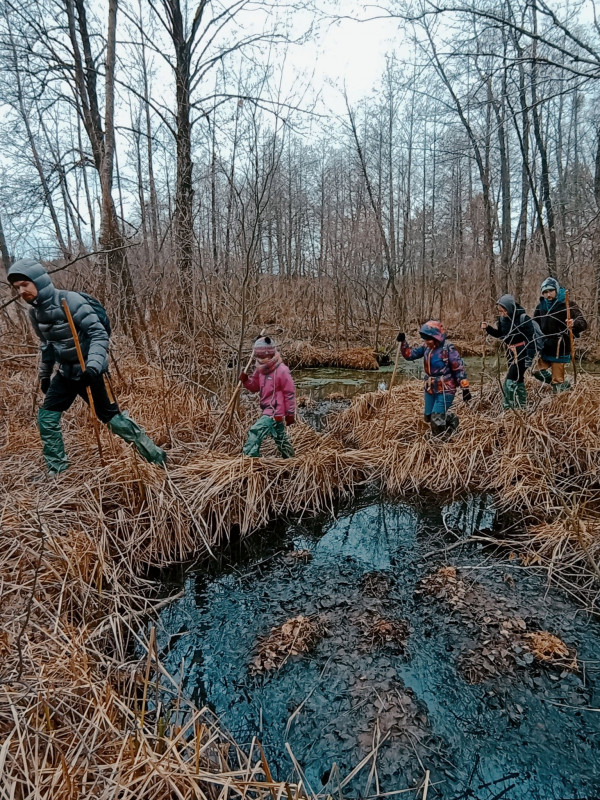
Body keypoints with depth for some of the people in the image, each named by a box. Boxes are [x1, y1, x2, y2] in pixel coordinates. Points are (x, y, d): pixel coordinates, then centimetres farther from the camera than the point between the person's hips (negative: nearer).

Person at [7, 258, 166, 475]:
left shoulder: (70, 301, -22)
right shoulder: (35, 311, 2)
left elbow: (99, 334, -25)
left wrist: (93, 366, -38)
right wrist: (44, 373, 25)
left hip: (88, 371, -7)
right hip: (66, 372, 7)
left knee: (110, 416, -1)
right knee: (46, 418, 4)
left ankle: (155, 456, 13)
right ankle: (56, 471, 18)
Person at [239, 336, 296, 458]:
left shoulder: (282, 371, -19)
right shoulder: (261, 369, 4)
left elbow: (290, 393, -15)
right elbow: (255, 387, 15)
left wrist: (290, 414, -12)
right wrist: (245, 381, -7)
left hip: (274, 411, -9)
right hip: (269, 410, 9)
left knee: (255, 432, -16)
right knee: (281, 438, 22)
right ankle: (289, 458, 39)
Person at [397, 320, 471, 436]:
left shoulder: (448, 348, -18)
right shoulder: (426, 347, 1)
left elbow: (459, 368, -16)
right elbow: (410, 354, 5)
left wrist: (465, 388, -16)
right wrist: (403, 342, -11)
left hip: (445, 389, -7)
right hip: (430, 389, 8)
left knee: (436, 420, -12)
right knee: (428, 417, 18)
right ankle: (451, 420, 41)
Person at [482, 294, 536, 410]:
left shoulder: (523, 319, -18)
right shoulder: (502, 318, 0)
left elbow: (531, 339, -16)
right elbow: (500, 335, 15)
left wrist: (529, 357, -19)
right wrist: (488, 328, -1)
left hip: (522, 354, -7)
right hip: (511, 354, 7)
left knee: (509, 382, -12)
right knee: (518, 381, 17)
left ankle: (507, 407, -6)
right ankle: (522, 406, 29)